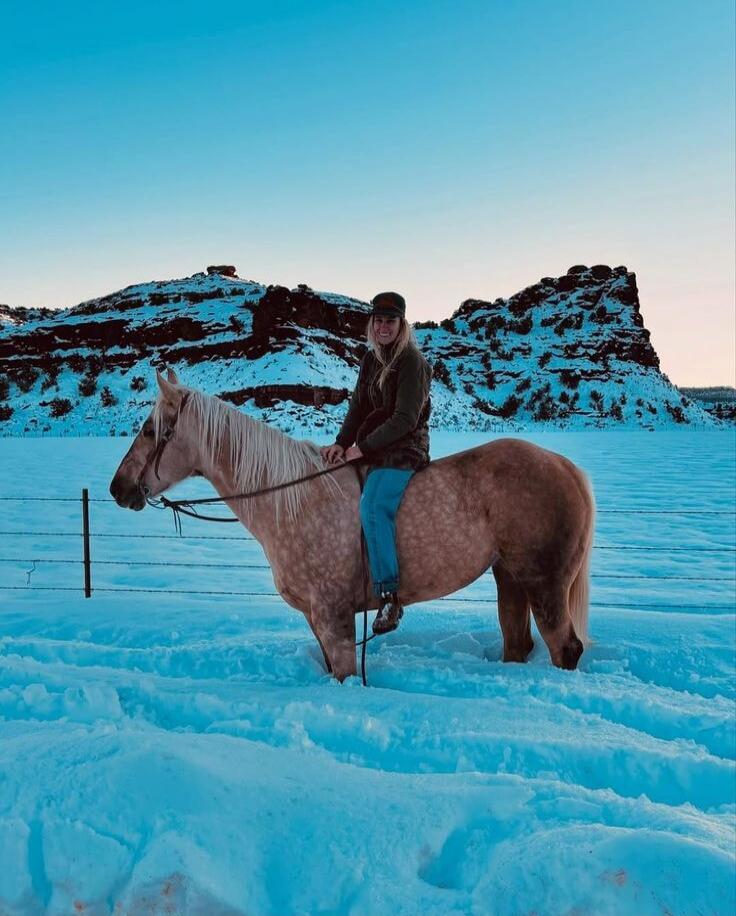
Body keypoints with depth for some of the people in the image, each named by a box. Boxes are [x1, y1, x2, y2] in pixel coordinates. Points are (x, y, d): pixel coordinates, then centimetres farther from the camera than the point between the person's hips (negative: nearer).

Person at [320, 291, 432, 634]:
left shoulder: (412, 362, -11)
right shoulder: (371, 360, 14)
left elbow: (404, 419, -17)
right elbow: (358, 406, 10)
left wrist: (363, 446, -17)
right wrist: (342, 442, -7)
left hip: (404, 450, -9)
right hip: (371, 448, 9)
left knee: (372, 507, -31)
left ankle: (389, 594, -26)